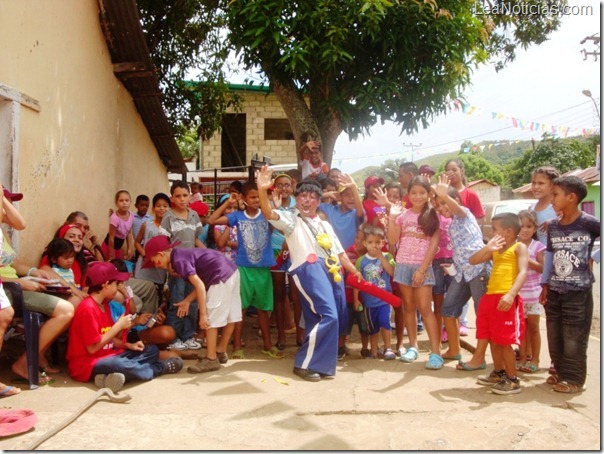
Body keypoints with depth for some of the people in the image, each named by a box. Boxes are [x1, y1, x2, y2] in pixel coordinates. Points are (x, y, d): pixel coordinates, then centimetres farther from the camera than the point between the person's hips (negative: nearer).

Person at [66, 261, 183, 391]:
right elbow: (92, 348, -21)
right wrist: (119, 325, -16)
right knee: (120, 364, -41)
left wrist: (129, 345, 1)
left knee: (152, 350, 10)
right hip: (87, 364, -10)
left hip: (106, 356, 10)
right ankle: (159, 368, -12)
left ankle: (111, 375, -16)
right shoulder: (88, 308, -19)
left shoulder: (104, 304, 11)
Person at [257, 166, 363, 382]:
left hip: (332, 272, 8)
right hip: (310, 269, -8)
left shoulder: (324, 224, 28)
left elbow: (339, 251, 30)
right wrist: (262, 191, -30)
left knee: (339, 320, 9)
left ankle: (322, 360, 27)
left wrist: (354, 271, 22)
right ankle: (305, 363, -10)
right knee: (327, 316, -21)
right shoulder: (290, 219, 8)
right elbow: (269, 214, -13)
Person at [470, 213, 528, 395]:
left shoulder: (519, 247, -3)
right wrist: (487, 248, -3)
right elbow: (472, 261, 14)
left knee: (504, 342, -5)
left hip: (506, 299, -8)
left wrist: (511, 294, -32)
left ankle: (512, 380, 7)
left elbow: (522, 272, -17)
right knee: (493, 339, 16)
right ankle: (498, 373, 31)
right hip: (490, 297, 8)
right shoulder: (495, 250, 19)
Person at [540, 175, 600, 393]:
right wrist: (545, 285, 11)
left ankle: (574, 378, 15)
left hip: (579, 291, -6)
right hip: (555, 291, 6)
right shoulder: (553, 226, 4)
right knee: (554, 337, 14)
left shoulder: (589, 223, -13)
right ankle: (560, 371, 29)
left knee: (574, 339, 2)